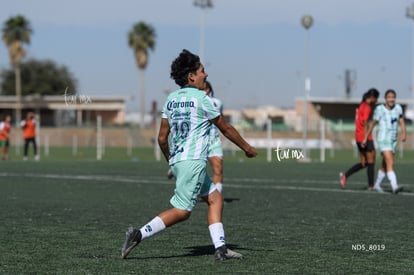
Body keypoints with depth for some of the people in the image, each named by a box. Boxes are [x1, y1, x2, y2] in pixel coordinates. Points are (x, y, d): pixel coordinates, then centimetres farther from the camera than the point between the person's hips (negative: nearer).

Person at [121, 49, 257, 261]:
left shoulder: (171, 99, 13)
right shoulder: (201, 99, -7)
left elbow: (162, 137, 15)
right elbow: (226, 129, 3)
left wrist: (170, 161, 30)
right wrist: (246, 148, 16)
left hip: (177, 161, 9)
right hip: (193, 161, -9)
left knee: (215, 199, 12)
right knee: (182, 211, -8)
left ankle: (220, 248, 5)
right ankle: (139, 234, -12)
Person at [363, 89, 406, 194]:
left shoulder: (398, 108, 2)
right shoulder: (380, 109, -8)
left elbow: (402, 122, -1)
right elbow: (372, 124, 2)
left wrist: (403, 133, -20)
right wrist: (365, 138, 6)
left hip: (393, 140, 5)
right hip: (383, 139, -5)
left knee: (385, 165, 15)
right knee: (390, 163, -20)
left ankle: (377, 185, 33)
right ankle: (394, 187, -31)